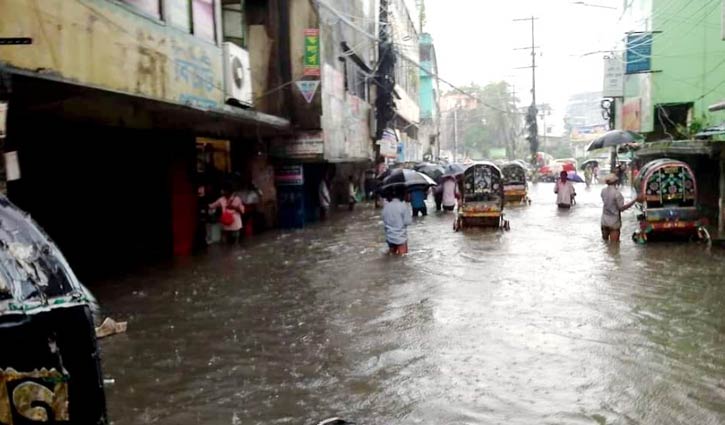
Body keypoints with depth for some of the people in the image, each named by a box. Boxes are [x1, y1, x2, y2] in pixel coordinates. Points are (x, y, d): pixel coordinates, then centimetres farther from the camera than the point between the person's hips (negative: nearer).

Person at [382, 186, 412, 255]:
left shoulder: (386, 206, -2)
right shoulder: (403, 205, -15)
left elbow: (384, 221, 5)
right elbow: (407, 221, -13)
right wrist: (411, 218, 5)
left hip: (390, 237, 4)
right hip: (400, 238, -4)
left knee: (393, 253, 20)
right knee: (401, 254, 9)